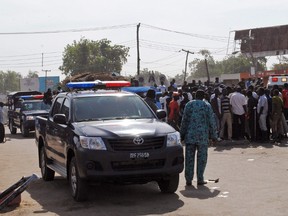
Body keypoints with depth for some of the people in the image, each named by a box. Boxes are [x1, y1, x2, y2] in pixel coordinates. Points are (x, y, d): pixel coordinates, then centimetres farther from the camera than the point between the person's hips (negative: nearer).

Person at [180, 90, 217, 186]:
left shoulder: (189, 105, 5)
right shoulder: (207, 106, 2)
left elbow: (184, 120, 3)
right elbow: (211, 121, 1)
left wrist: (182, 134, 10)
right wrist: (213, 135, 7)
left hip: (190, 135, 1)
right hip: (203, 136, -1)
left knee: (189, 158, 5)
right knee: (201, 158, 6)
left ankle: (188, 179, 7)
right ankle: (200, 179, 8)